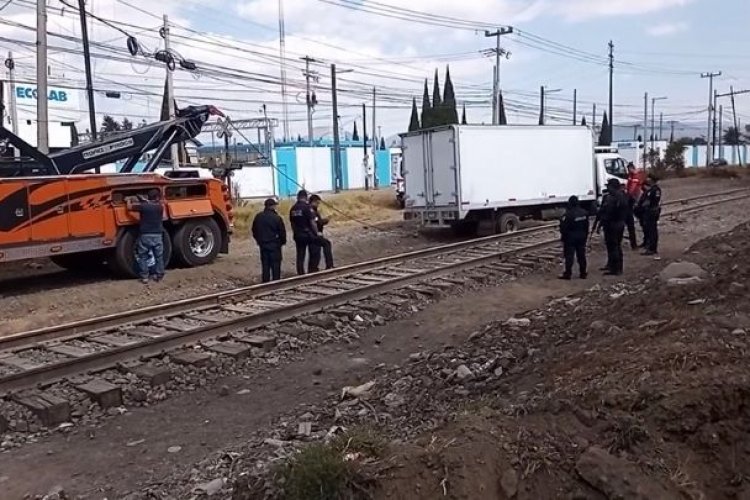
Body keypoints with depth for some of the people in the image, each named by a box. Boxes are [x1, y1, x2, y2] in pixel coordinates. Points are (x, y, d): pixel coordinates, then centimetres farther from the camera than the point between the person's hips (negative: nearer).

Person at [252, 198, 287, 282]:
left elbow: (254, 231, 10)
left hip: (263, 244, 5)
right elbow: (282, 232, -10)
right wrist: (283, 241, 8)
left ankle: (265, 283, 12)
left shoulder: (258, 217, 2)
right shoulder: (277, 218, -14)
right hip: (275, 245, -5)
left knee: (265, 265, 10)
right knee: (275, 265, 2)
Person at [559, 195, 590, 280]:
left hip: (570, 238, -6)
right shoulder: (584, 213, 2)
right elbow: (587, 226, 11)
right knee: (581, 255, 12)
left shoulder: (568, 214, -21)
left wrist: (563, 237, -2)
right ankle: (583, 273, 17)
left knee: (569, 256, -2)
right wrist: (585, 236, 19)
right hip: (582, 237, 6)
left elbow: (563, 227, -16)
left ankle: (567, 274, -3)